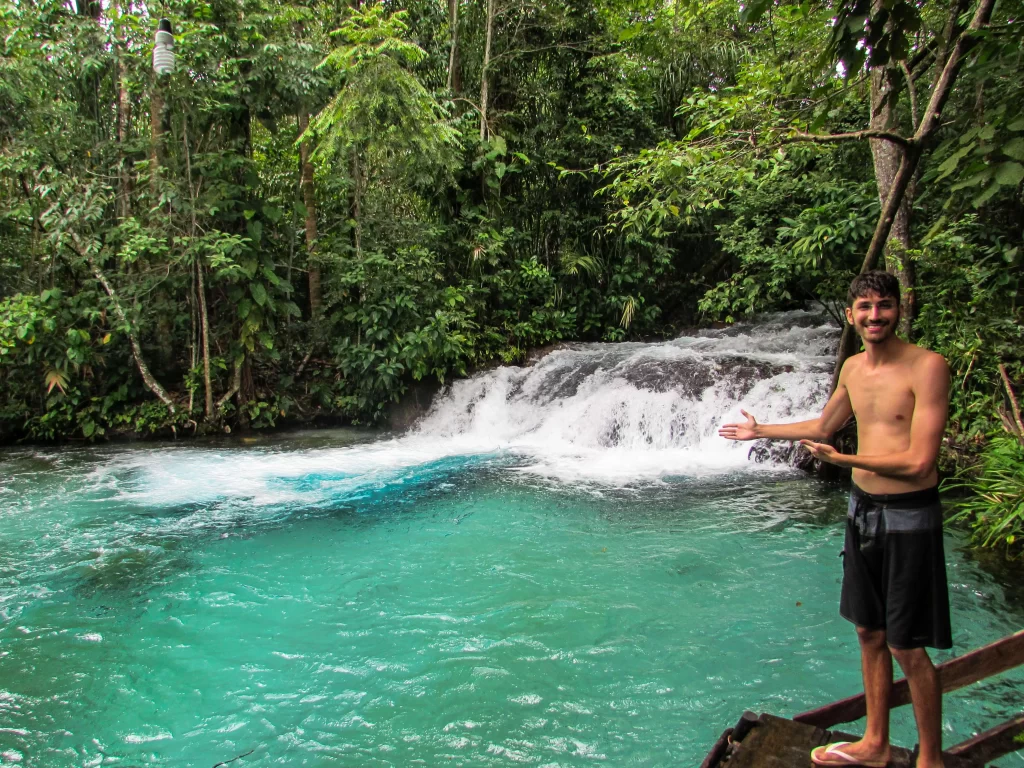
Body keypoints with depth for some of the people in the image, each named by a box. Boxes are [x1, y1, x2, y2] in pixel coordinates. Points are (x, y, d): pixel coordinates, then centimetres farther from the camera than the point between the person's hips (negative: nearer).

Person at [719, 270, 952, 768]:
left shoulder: (927, 367, -16)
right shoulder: (852, 368, 6)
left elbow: (918, 462, -21)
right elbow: (824, 426, 24)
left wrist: (840, 459, -13)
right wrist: (761, 431, 31)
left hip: (908, 517, -7)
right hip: (862, 508, 7)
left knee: (907, 648, 2)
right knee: (868, 632, 16)